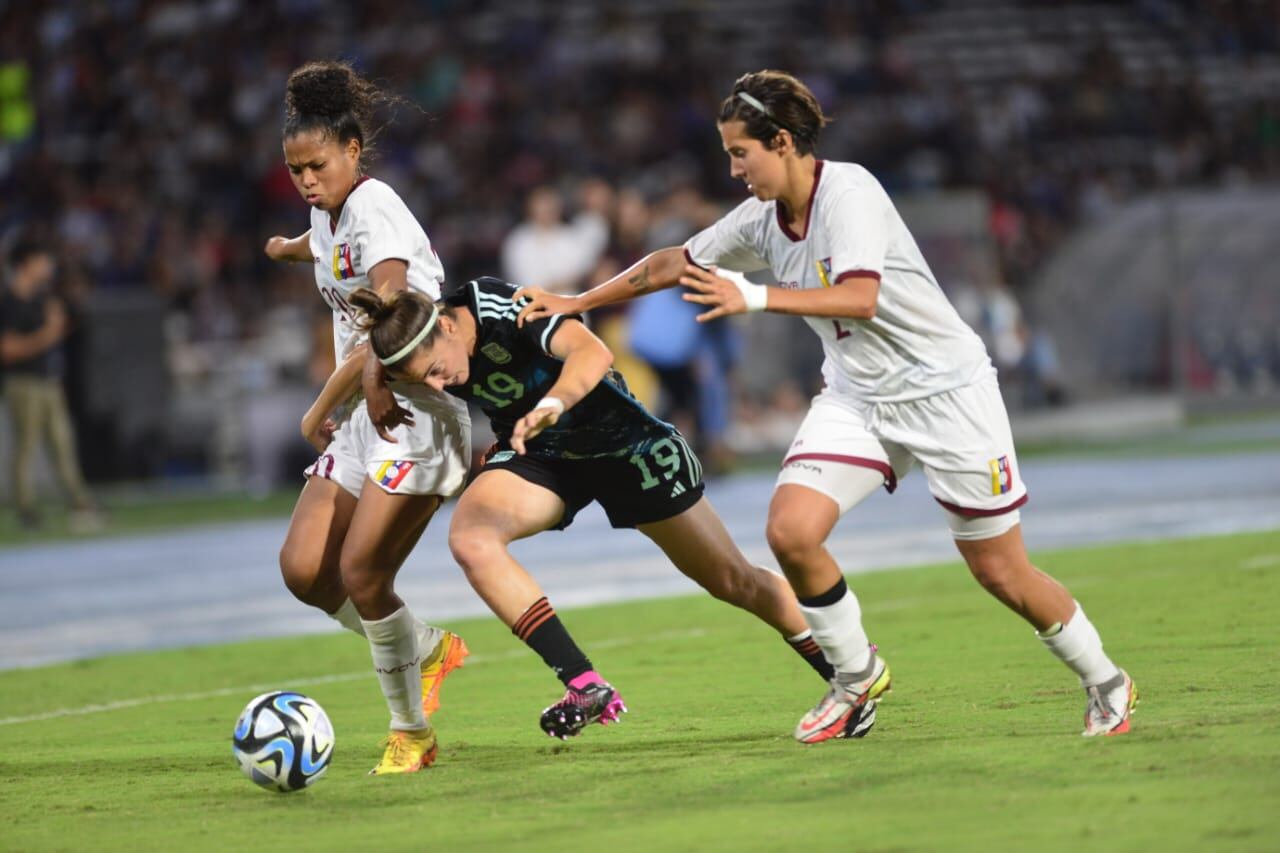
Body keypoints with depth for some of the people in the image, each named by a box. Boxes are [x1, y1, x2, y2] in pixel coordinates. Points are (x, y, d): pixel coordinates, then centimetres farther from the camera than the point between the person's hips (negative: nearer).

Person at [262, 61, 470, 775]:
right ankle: (427, 649, 21)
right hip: (365, 415, 9)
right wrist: (290, 248, 62)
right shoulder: (328, 213, 14)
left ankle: (412, 729, 2)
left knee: (361, 571, -15)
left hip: (417, 411, -9)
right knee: (304, 568, -2)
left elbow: (392, 296, -28)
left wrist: (375, 377, -37)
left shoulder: (374, 205, -13)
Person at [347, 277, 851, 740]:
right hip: (541, 456, 5)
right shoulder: (422, 350, -16)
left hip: (625, 443, -4)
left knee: (732, 582, 3)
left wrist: (551, 406, -64)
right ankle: (587, 688, -25)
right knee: (468, 534, -26)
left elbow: (593, 353, -49)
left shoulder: (506, 311, -33)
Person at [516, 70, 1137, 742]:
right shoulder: (761, 219, 1)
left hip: (944, 390, -6)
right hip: (856, 400, 6)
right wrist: (575, 303, 19)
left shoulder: (848, 193, -20)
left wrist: (756, 298, -38)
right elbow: (672, 264, 15)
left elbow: (861, 298, -33)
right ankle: (856, 674, 7)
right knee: (790, 530, -15)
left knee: (1001, 573, -2)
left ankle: (1104, 684, 22)